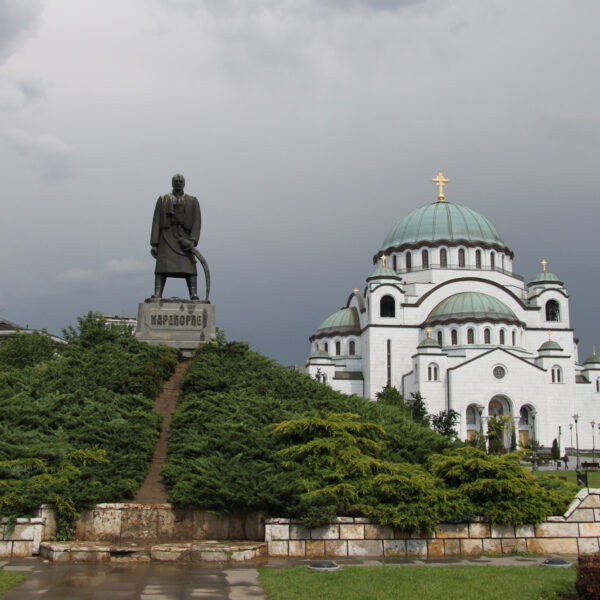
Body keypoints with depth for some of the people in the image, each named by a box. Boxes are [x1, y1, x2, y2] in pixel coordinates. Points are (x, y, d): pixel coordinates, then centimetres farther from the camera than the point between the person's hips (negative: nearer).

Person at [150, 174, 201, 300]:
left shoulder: (193, 201, 10)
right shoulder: (162, 200, 12)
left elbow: (197, 222, -1)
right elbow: (156, 222, 6)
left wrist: (193, 241, -18)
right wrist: (154, 244, -3)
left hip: (184, 239, 0)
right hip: (166, 237, 0)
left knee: (189, 266, -16)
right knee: (162, 266, -15)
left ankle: (194, 295, -24)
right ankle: (157, 294, -23)